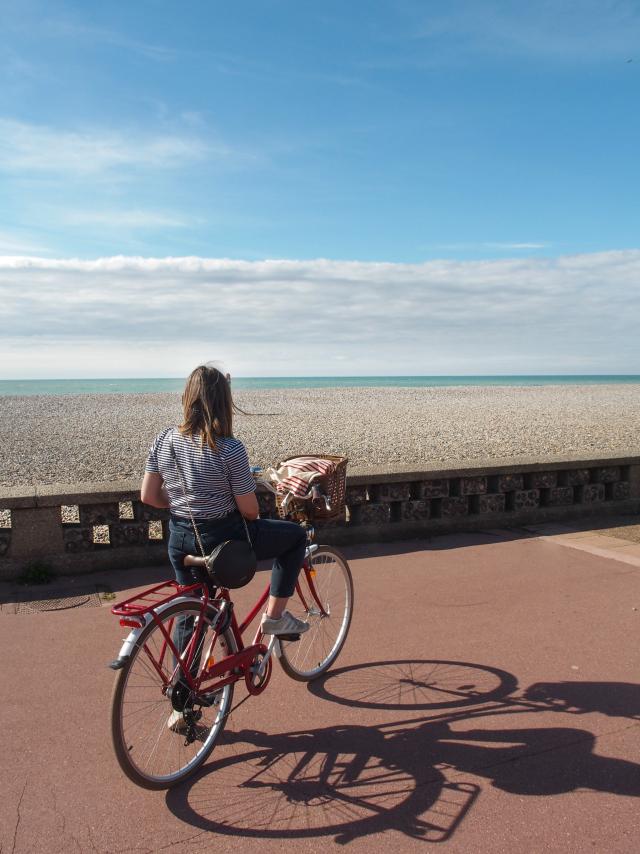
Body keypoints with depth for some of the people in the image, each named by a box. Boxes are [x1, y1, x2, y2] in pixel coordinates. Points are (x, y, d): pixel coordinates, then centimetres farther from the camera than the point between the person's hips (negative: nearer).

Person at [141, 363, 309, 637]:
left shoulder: (164, 440, -5)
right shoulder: (230, 450, -21)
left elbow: (148, 496, 1)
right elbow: (249, 510, -13)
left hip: (180, 542, 6)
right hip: (223, 540, -6)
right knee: (297, 535, 14)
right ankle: (275, 616, 15)